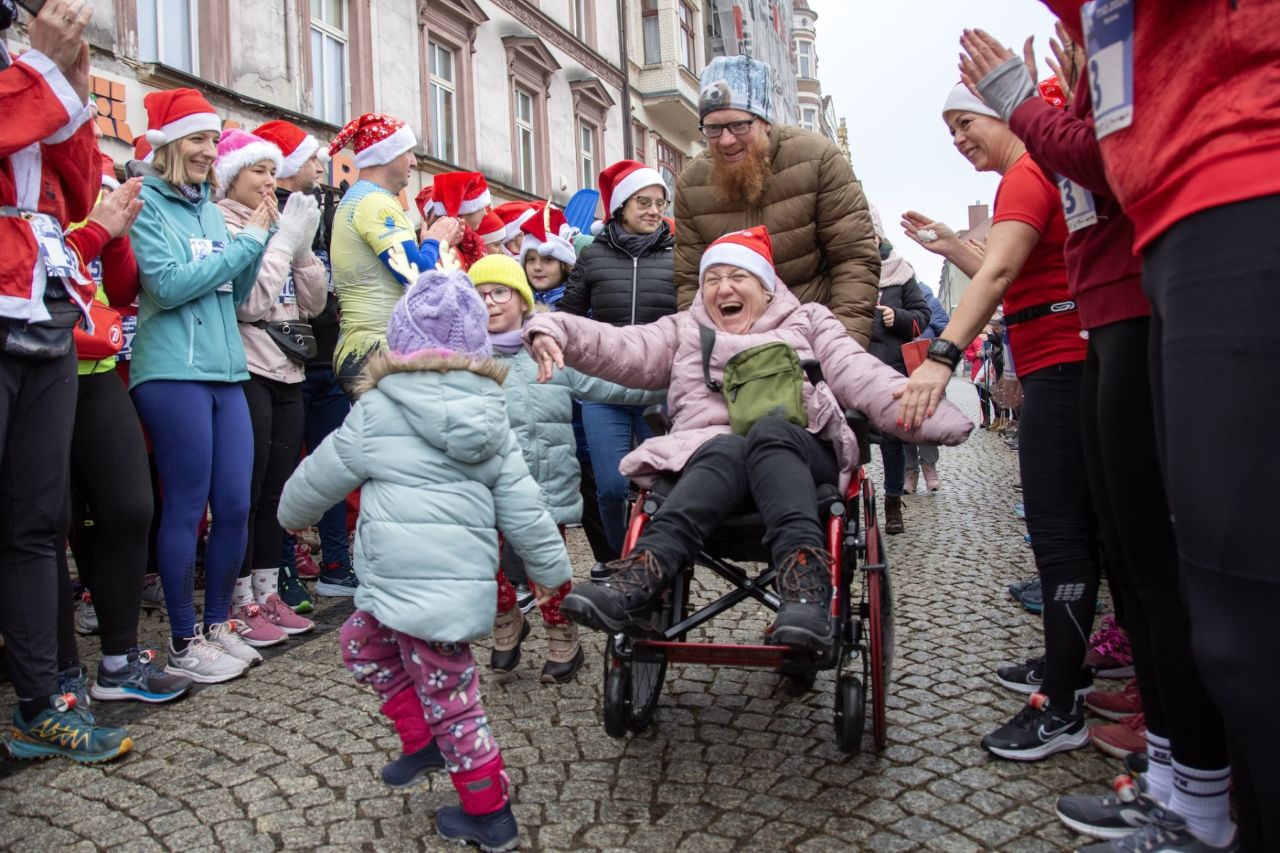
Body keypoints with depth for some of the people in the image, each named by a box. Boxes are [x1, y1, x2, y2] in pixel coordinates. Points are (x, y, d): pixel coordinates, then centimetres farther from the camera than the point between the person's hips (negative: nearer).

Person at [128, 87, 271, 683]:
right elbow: (167, 286, -14)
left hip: (226, 372, 7)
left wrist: (258, 240, 4)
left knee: (235, 506, 6)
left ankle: (218, 625, 22)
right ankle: (183, 644, 11)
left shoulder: (211, 209, 18)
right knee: (186, 508, -2)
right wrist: (246, 241, -9)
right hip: (173, 374, -7)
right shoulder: (146, 203, -2)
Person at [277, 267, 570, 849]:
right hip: (464, 579, 5)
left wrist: (293, 513, 29)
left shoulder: (378, 410, -3)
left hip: (409, 586, -5)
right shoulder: (491, 416, 8)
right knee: (362, 643, 25)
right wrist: (548, 567, 17)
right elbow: (521, 504, 7)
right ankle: (423, 743, 33)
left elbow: (321, 474, 9)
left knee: (448, 699, 8)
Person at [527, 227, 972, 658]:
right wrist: (555, 331, -10)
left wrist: (934, 417, -9)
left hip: (801, 453, 0)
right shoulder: (684, 332, 26)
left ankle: (807, 581, -52)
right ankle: (638, 584, -55)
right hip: (708, 453, 0)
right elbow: (621, 348, 10)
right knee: (727, 448, -34)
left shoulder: (809, 324, 23)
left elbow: (864, 377, 9)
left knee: (769, 432, -33)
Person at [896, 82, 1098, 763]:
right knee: (1073, 522, 14)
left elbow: (999, 272, -25)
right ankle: (1066, 664, 27)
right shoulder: (1039, 173, 21)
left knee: (1058, 529, -10)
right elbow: (1016, 284, 21)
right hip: (1063, 367, 11)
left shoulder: (1027, 173, -9)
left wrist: (943, 355, -34)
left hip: (1063, 367, -11)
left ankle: (1061, 709, -5)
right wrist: (949, 247, 16)